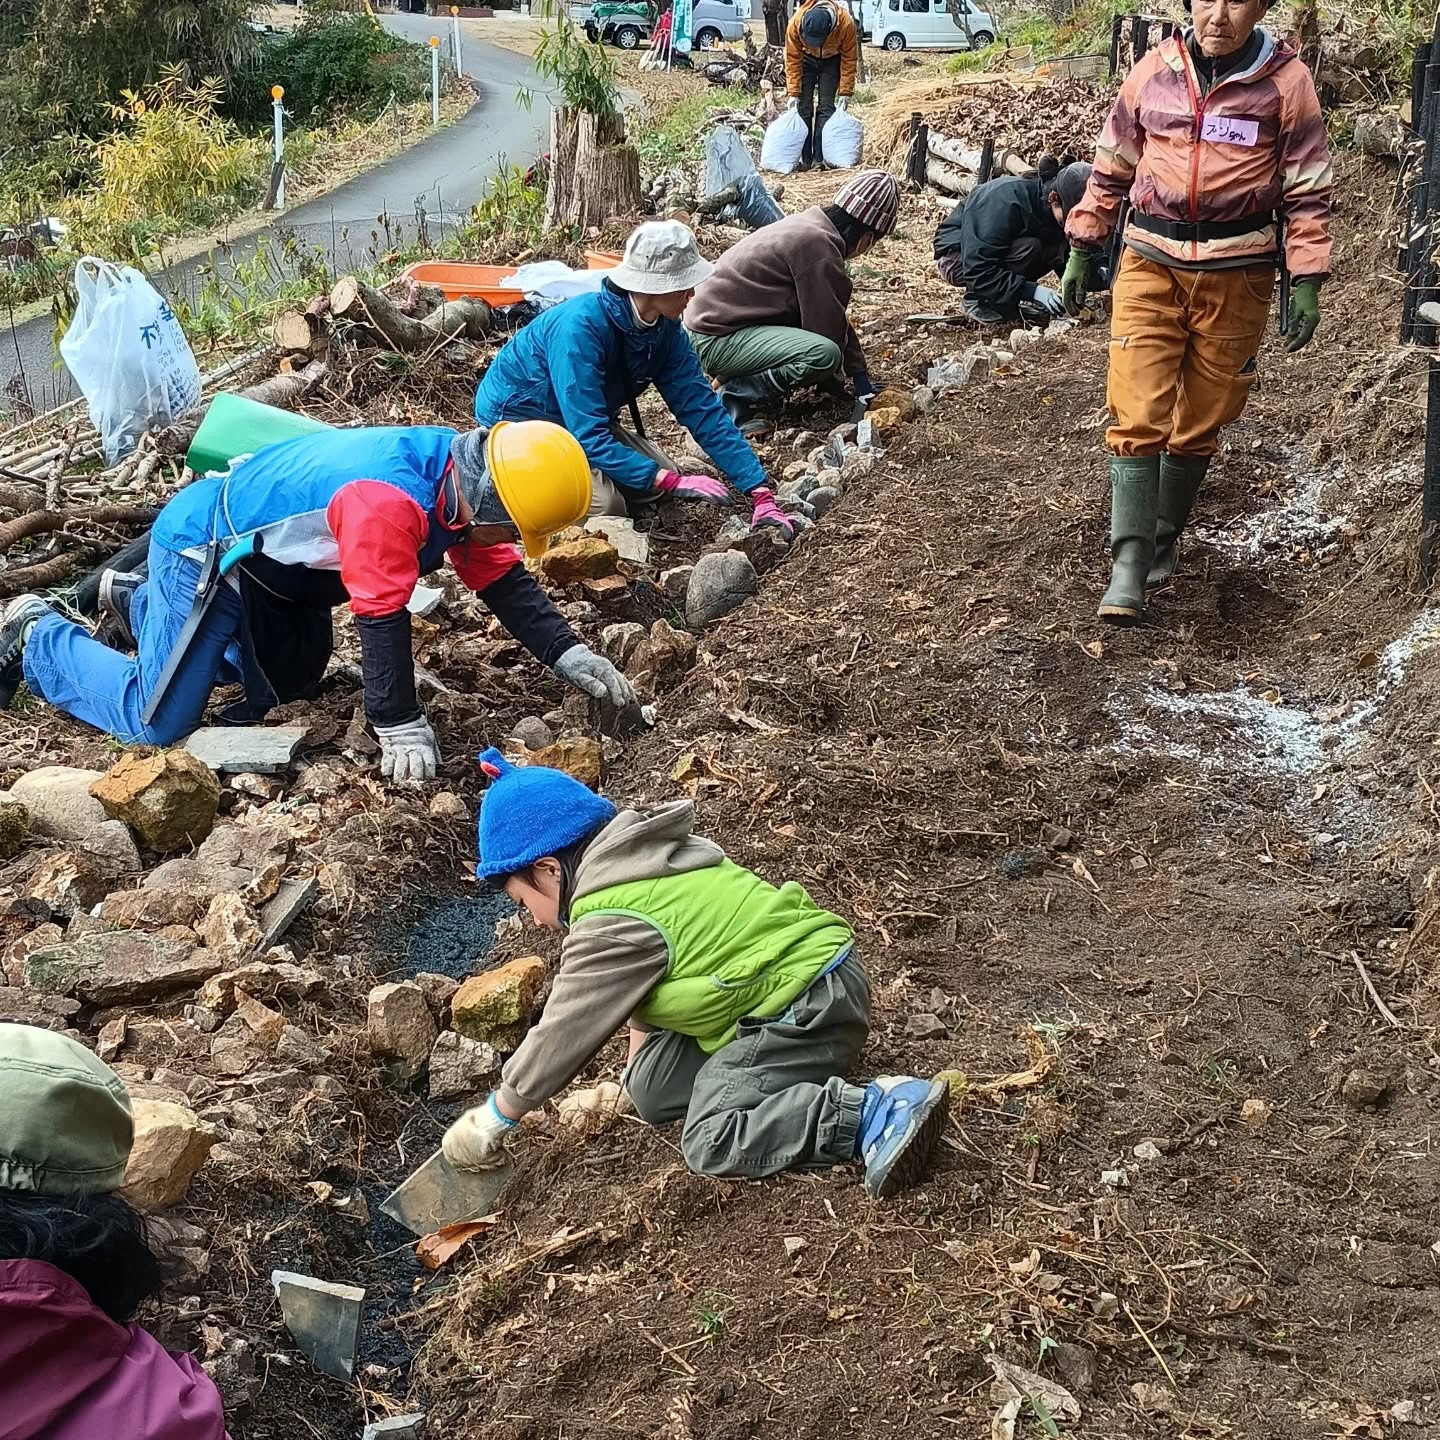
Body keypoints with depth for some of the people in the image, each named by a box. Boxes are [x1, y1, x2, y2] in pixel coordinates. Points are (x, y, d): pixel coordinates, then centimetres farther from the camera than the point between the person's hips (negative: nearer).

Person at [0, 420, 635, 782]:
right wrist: (400, 727, -28)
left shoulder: (461, 477, -8)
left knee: (287, 685, 23)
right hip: (205, 547, -10)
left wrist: (571, 656, -10)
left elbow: (504, 582, -2)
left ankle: (133, 599, 36)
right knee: (157, 722, -11)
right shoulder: (390, 501, -38)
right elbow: (382, 616, -35)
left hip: (271, 560, 10)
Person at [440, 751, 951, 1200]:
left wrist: (495, 1117, 3)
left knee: (710, 1140, -20)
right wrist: (640, 1051, 21)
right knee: (651, 1089, 9)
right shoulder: (647, 859, 12)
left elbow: (562, 1034, -9)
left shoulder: (611, 926, -17)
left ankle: (877, 1113, -26)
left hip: (810, 1006, -10)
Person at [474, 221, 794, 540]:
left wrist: (760, 492, -18)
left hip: (584, 417, 7)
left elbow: (702, 409, -10)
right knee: (603, 502, -26)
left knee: (660, 481, -6)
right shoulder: (581, 328, -34)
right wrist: (672, 482, -41)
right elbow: (588, 436, -37)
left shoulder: (665, 330, -12)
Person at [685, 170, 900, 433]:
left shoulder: (811, 225, 13)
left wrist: (860, 375, 16)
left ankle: (741, 379, 10)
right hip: (716, 340, -10)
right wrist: (834, 382, 4)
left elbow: (835, 315, 17)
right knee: (825, 354, -25)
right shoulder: (818, 244, -17)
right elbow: (826, 323, -12)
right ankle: (734, 399, -13)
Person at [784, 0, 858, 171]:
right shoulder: (796, 22, -34)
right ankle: (804, 158, -4)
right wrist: (793, 93, -21)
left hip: (832, 60, 0)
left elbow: (849, 59, -21)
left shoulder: (846, 23, -35)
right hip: (806, 59, 1)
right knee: (803, 107, -6)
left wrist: (845, 92, -18)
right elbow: (792, 59, -22)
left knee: (826, 107, -7)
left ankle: (820, 157, -6)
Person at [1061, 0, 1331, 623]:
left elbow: (1307, 190, 0)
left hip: (1236, 274, 0)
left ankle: (1165, 538, 28)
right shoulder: (1154, 70, 3)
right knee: (1138, 414, -10)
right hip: (1151, 265, 1)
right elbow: (1111, 167, 12)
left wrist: (1306, 280, -5)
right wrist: (1081, 251, 12)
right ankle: (1128, 562, -10)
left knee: (1200, 422, 9)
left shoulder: (1287, 81, -2)